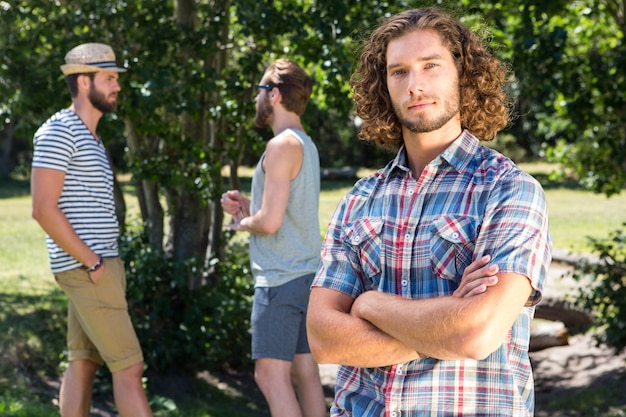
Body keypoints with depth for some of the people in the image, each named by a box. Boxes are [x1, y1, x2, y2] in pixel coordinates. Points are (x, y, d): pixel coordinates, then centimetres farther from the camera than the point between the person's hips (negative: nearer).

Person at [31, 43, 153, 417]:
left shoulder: (91, 137, 19)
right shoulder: (58, 131, -11)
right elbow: (44, 209, -20)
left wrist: (109, 263, 11)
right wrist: (94, 264, -18)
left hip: (99, 264, 10)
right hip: (86, 269, -10)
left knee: (83, 364, 9)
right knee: (129, 366, -9)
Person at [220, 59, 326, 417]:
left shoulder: (283, 145, -14)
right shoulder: (306, 144, 16)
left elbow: (270, 222, -20)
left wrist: (243, 222, 0)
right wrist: (248, 206, 12)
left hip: (281, 280, -9)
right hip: (307, 275, 9)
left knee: (271, 374, -7)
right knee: (305, 373, 10)